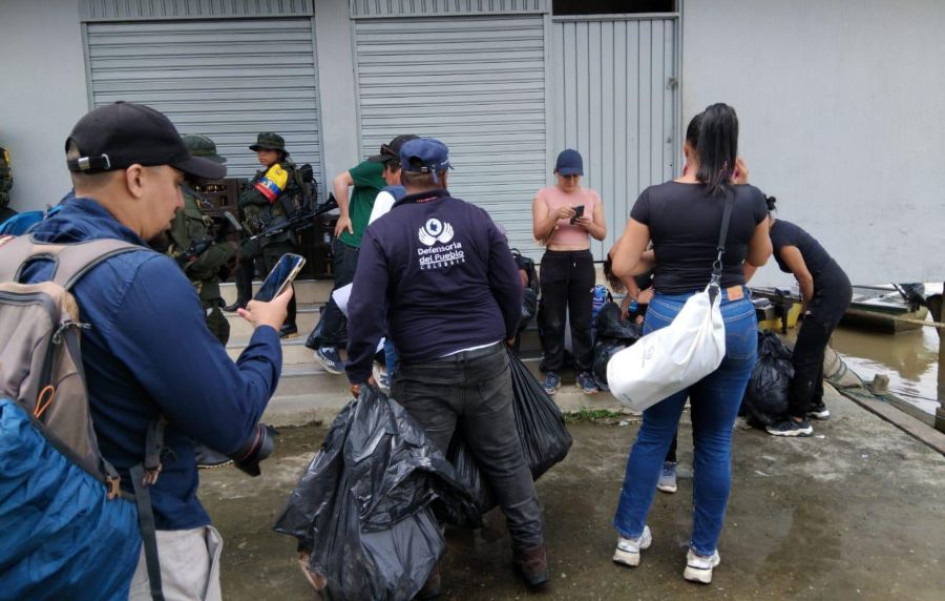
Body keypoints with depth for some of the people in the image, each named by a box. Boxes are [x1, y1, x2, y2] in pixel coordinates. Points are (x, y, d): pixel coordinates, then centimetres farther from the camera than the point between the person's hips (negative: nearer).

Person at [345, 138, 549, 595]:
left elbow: (364, 308, -11)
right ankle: (531, 551, 25)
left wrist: (359, 370, -2)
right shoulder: (476, 218, 2)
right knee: (505, 457, 14)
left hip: (424, 369, -3)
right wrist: (506, 333, 23)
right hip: (487, 359, 3)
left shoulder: (383, 231, -6)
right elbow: (510, 286, 5)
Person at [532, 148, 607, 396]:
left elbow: (602, 234, 8)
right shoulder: (544, 195, -1)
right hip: (554, 262, -2)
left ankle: (584, 371, 16)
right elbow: (538, 234, -8)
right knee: (553, 321, 4)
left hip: (583, 262, 2)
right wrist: (555, 216, -24)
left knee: (582, 320, 5)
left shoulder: (592, 196, 7)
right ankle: (552, 372, 14)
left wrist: (589, 225, -13)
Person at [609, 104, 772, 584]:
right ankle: (703, 555, 24)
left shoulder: (654, 199, -7)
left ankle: (629, 537, 26)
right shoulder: (749, 200, -3)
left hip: (669, 320, 0)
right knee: (715, 439, 12)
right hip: (733, 320, 1)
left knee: (654, 431, 15)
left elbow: (622, 266, -5)